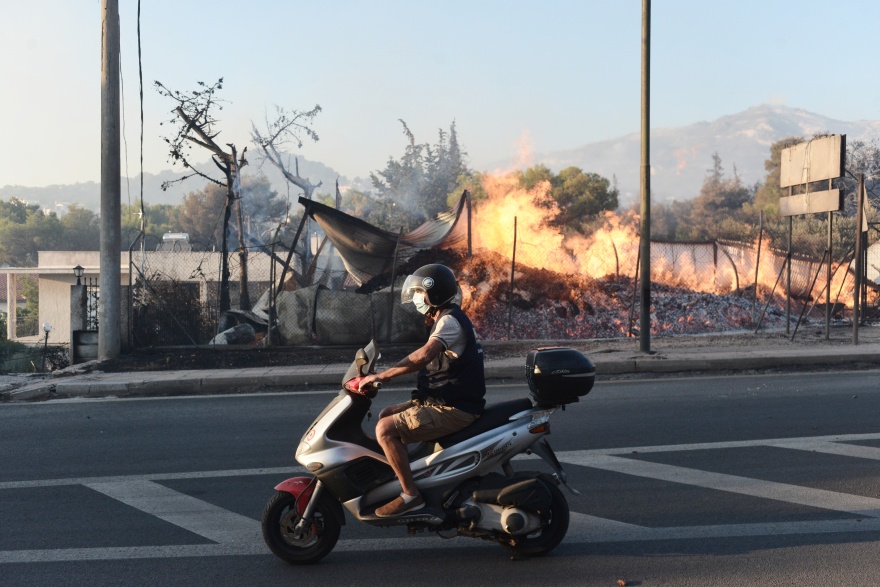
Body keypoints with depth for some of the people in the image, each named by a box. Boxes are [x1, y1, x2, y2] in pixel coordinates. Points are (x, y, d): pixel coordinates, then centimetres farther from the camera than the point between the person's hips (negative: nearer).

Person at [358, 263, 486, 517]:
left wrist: (381, 376, -31)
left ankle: (410, 494, -14)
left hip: (453, 409, -11)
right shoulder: (449, 318, 16)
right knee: (385, 415, 18)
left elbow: (424, 355, -34)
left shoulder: (449, 320, -17)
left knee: (385, 429, -19)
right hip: (445, 400, 11)